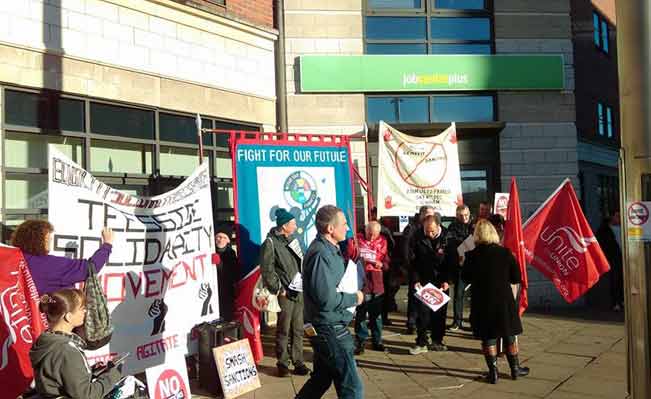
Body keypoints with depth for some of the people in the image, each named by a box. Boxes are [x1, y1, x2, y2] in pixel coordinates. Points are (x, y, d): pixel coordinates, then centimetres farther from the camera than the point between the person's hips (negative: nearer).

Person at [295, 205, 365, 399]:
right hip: (329, 329, -10)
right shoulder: (321, 254, -22)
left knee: (322, 378, 22)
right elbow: (327, 299, -27)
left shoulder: (329, 249, 10)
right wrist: (354, 298, -13)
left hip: (329, 327, 10)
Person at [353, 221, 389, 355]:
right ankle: (360, 342, 12)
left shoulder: (382, 242, 7)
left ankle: (377, 341, 24)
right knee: (361, 314, 0)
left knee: (376, 314, 12)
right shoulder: (357, 240, -1)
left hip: (377, 283, 3)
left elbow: (387, 262, 9)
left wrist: (381, 264, -12)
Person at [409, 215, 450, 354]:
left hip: (441, 282, 1)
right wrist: (416, 280, -11)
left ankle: (437, 341, 22)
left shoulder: (446, 238, -8)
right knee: (423, 312, -3)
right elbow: (414, 261, -4)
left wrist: (446, 280, -10)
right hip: (424, 281, 0)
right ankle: (421, 343, 4)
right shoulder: (418, 238, -6)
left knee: (440, 312, 8)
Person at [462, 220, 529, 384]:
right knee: (509, 336, 17)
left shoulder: (472, 255, -11)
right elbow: (516, 278, -3)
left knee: (488, 338, 11)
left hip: (482, 303, -1)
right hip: (504, 301, 1)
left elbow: (465, 277, 2)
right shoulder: (505, 253, -9)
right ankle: (515, 369, 29)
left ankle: (493, 372, 14)